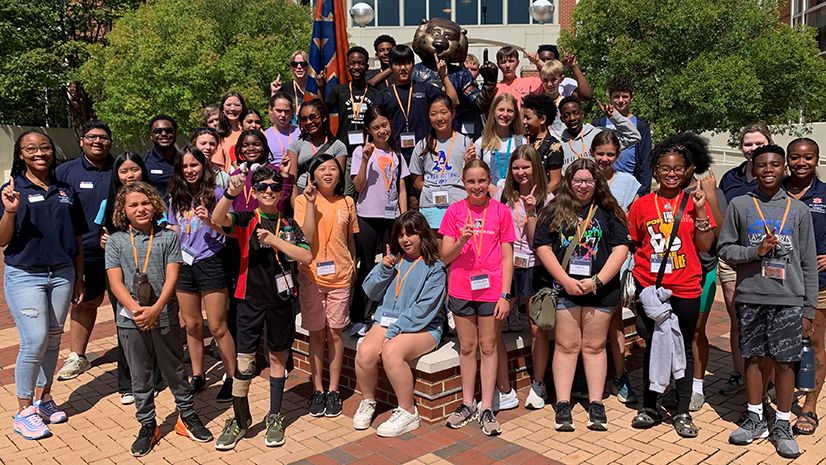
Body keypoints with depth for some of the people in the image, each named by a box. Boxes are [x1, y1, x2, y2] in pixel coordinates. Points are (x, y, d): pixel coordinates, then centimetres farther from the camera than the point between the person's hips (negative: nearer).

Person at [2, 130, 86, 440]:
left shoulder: (66, 191, 9)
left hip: (62, 274, 4)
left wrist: (79, 278, 11)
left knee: (53, 338, 10)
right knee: (35, 341, -9)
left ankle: (43, 397, 27)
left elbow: (77, 238, 13)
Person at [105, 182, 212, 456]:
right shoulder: (116, 241, 2)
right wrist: (136, 309, -18)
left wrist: (156, 309, -19)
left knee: (175, 370, 10)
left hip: (164, 317, -1)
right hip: (130, 319, 1)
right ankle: (147, 426, 25)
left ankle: (188, 416, 27)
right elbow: (115, 282, -4)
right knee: (140, 376, 11)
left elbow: (172, 276, -7)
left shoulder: (168, 237, 0)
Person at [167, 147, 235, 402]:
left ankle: (232, 378, 8)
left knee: (217, 327, -3)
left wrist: (209, 221, -21)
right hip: (183, 264, 5)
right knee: (192, 325, 13)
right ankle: (197, 376, 27)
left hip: (210, 263, -5)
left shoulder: (216, 193, -2)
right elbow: (173, 233, 20)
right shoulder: (176, 198, 13)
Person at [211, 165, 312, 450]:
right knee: (244, 358, -2)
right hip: (250, 298, -1)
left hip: (280, 299, 2)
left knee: (277, 356, 11)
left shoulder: (289, 225, 6)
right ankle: (240, 419, 15)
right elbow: (217, 219, -20)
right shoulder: (246, 220, 1)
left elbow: (307, 257, -7)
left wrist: (275, 240, -14)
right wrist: (230, 193, -37)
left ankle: (274, 418, 24)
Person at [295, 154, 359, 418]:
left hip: (339, 276, 1)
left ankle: (333, 391, 17)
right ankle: (318, 390, 19)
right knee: (316, 333, 7)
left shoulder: (347, 203, 5)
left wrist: (352, 267, 13)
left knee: (334, 333, 6)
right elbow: (308, 237, -15)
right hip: (312, 276, -1)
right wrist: (311, 203, -18)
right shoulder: (304, 201, -2)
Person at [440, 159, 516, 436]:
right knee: (467, 346, 11)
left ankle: (486, 408, 15)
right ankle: (467, 404, 23)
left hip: (492, 290, -1)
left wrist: (505, 295, -7)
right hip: (461, 289, 1)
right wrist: (461, 240, -19)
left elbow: (507, 258, 0)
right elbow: (445, 257, 1)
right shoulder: (454, 211, 2)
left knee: (488, 347, 6)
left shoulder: (501, 212, 0)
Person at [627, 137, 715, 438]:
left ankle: (683, 412, 20)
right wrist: (637, 280, -4)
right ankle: (649, 407, 23)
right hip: (650, 288, 0)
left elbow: (705, 247, 0)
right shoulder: (642, 205, 3)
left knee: (683, 348, 9)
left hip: (685, 290, 0)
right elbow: (631, 245, 7)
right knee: (652, 345, 11)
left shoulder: (695, 203, 3)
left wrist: (700, 212, -10)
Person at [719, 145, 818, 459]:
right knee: (753, 357, 9)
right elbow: (725, 249, 4)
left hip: (789, 298, 0)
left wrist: (809, 309, 2)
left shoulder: (798, 209, 6)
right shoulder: (739, 205, 4)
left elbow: (808, 264, 6)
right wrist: (755, 251, -14)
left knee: (785, 361, 3)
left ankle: (782, 425, 18)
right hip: (750, 296, 0)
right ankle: (756, 419, 24)